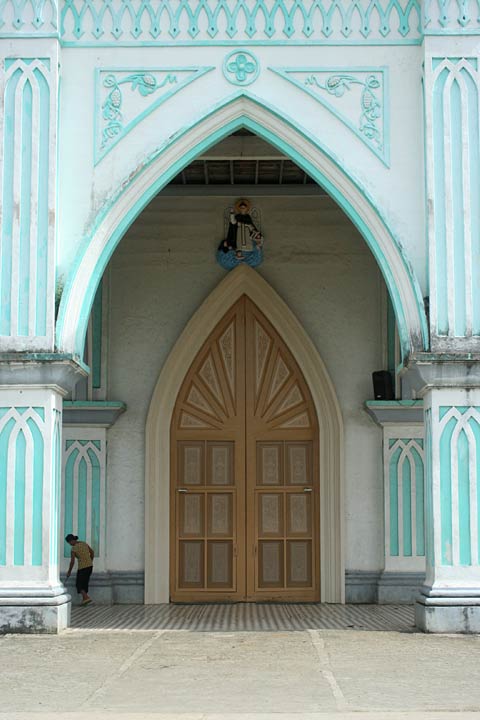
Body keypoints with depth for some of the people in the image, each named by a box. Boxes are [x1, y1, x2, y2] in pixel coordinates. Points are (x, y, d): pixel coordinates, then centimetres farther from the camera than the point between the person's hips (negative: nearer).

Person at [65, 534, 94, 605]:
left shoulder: (74, 548, -12)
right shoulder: (84, 543, 6)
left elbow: (72, 562, -10)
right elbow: (92, 552, 14)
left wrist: (69, 572, 1)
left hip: (82, 567, -7)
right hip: (90, 566, 7)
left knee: (79, 584, 4)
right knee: (85, 583, 17)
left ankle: (86, 597, -14)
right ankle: (84, 599, 18)